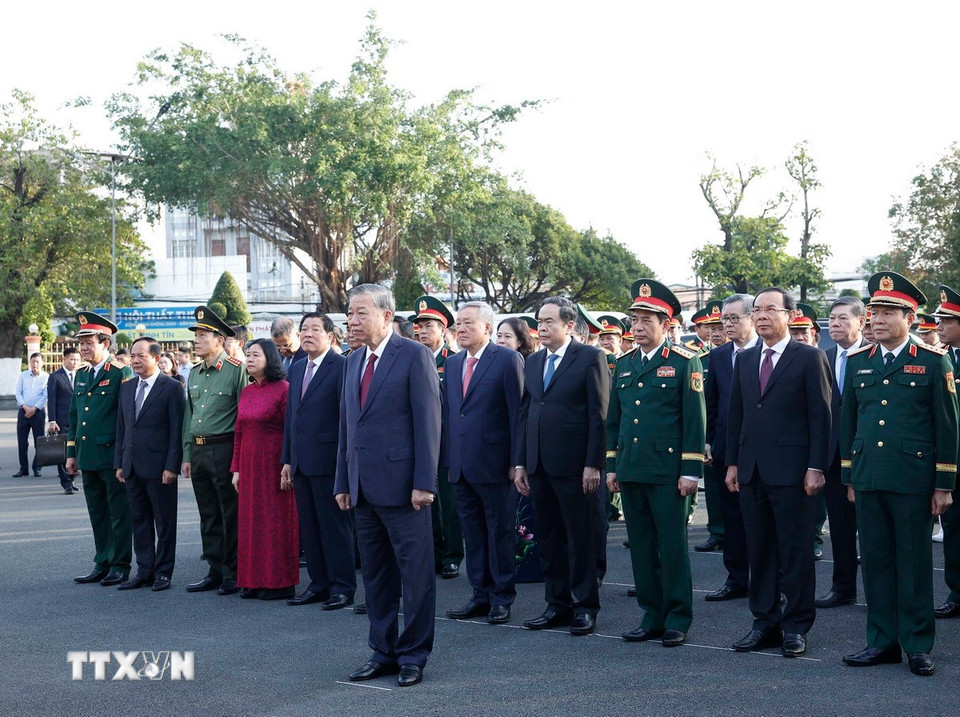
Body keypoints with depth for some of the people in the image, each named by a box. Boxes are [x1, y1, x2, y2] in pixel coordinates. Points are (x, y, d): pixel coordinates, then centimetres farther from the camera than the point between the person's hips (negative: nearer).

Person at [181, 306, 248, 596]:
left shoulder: (236, 370, -8)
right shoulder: (194, 373, 14)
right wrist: (187, 455, 15)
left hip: (224, 449, -7)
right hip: (198, 450, 7)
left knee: (231, 516, -1)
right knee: (208, 517, 12)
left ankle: (233, 573, 7)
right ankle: (215, 571, 20)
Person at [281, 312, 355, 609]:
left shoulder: (342, 366, -8)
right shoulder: (296, 369, 16)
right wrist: (287, 458, 15)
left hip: (327, 460, -8)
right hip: (301, 461, 8)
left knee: (335, 525, -1)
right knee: (309, 527, 12)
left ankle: (342, 586, 6)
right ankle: (319, 583, 20)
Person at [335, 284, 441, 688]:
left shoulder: (414, 356, -7)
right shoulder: (353, 362, 15)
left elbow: (428, 422, -11)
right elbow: (346, 426, 17)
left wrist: (424, 483, -16)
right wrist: (343, 482, 13)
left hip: (401, 485, -7)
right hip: (364, 488, 7)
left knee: (415, 574, 2)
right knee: (375, 575, 13)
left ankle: (413, 655, 11)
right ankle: (383, 652, 23)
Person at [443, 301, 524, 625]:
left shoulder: (507, 359, -7)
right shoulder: (452, 363, 13)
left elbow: (516, 412, -9)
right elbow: (448, 412, 16)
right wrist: (448, 457, 10)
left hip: (494, 464, -6)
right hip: (460, 465, 6)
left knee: (500, 532, 4)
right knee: (472, 532, 12)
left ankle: (501, 598, 13)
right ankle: (481, 595, 21)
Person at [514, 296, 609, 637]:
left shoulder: (590, 358, -5)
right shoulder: (531, 363, 14)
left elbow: (598, 414, -9)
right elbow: (524, 414, 16)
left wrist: (593, 464, -14)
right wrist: (520, 463, 10)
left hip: (573, 465, -6)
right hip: (538, 466, 6)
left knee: (580, 538, 2)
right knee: (548, 537, 11)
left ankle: (585, 606, 12)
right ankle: (557, 605, 21)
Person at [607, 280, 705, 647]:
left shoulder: (685, 362, -4)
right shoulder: (624, 365, 13)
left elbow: (695, 419, -7)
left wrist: (691, 471, -11)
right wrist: (611, 466, 12)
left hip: (668, 472, -6)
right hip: (630, 471, 6)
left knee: (672, 547, 0)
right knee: (641, 547, 10)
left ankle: (677, 620, 10)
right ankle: (652, 617, 19)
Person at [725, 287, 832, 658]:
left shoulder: (810, 358, -3)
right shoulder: (745, 361, 14)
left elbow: (820, 417, -6)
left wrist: (815, 468, -11)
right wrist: (732, 462, 11)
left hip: (790, 471, -5)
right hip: (751, 471, 5)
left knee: (795, 551, 0)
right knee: (759, 551, 9)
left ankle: (796, 627, 9)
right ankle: (765, 622, 18)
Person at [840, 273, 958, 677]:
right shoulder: (857, 362, 10)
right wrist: (849, 477, 12)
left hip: (913, 480, -4)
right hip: (868, 479, 4)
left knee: (915, 563, 3)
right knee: (875, 561, 8)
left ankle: (918, 646, 13)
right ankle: (882, 642, 17)